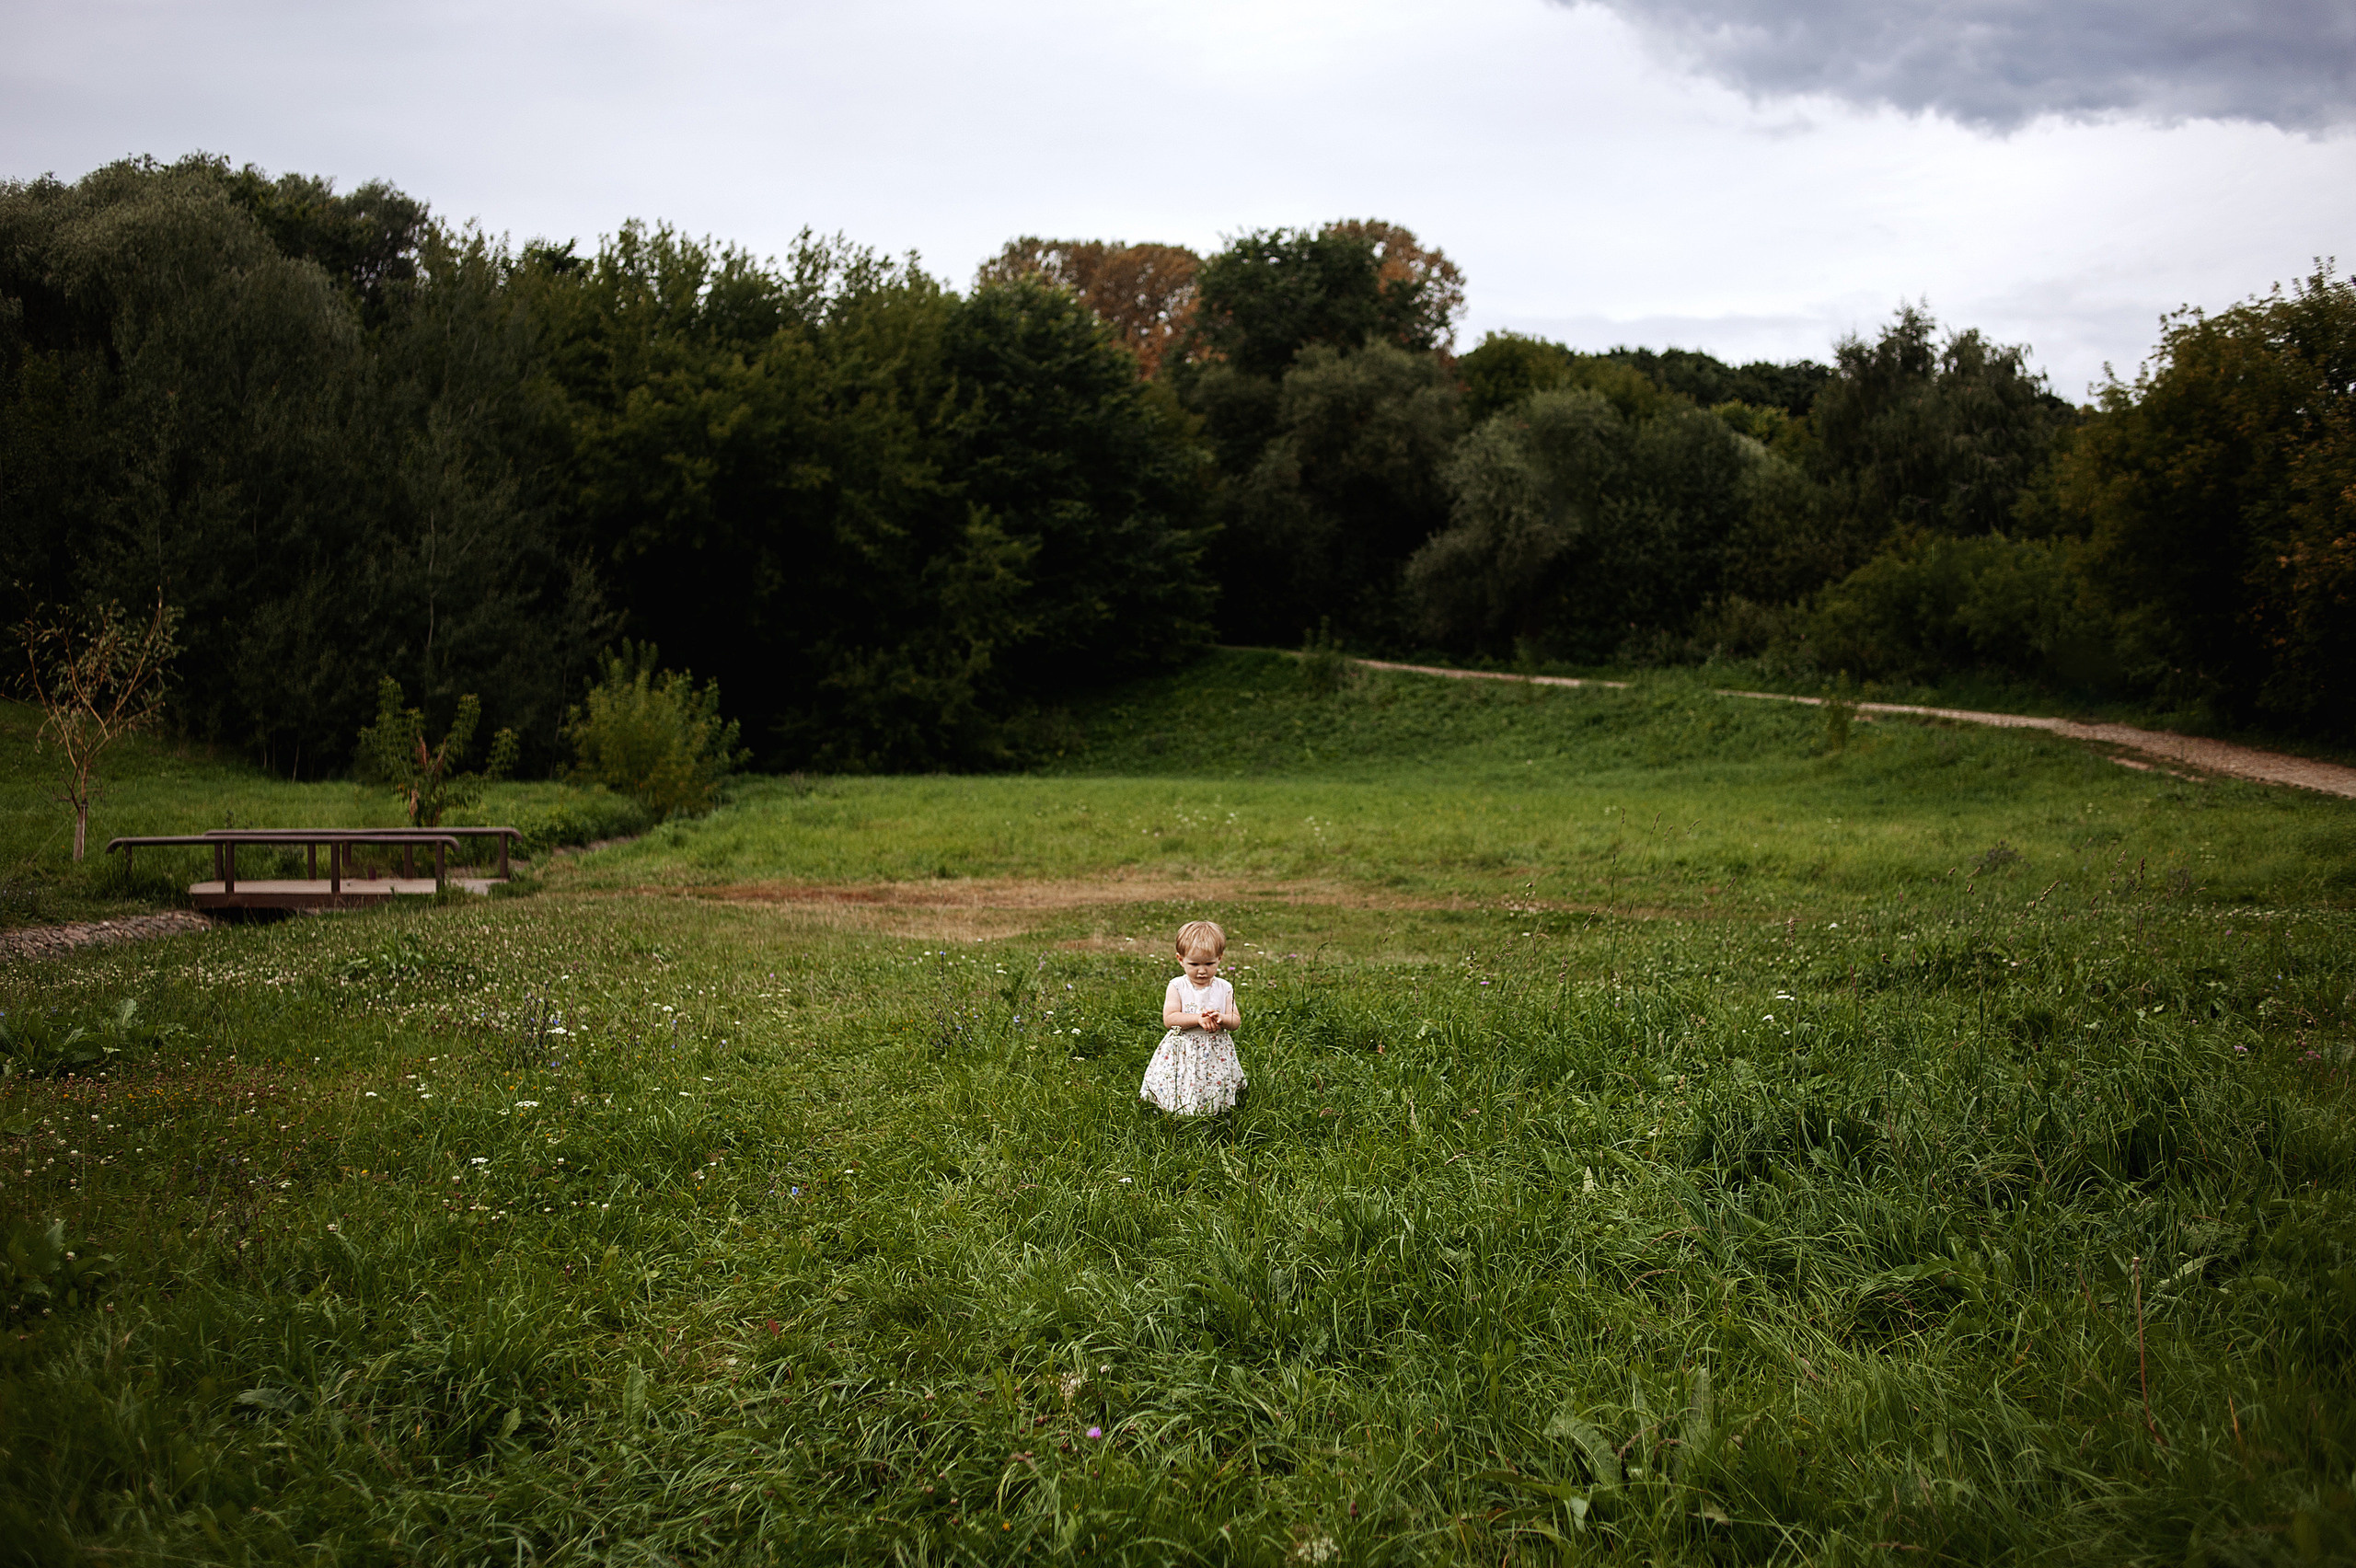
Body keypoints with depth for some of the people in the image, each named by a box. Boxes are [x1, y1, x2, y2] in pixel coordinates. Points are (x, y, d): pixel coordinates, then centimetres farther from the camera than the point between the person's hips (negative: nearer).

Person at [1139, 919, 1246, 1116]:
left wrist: (1221, 1019, -24)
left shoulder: (1224, 989, 1)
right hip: (1183, 1054, -1)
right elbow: (1169, 1019, -13)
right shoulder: (1177, 987, -5)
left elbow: (1236, 1020, -1)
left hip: (1216, 1054, 1)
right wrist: (1198, 1019, -24)